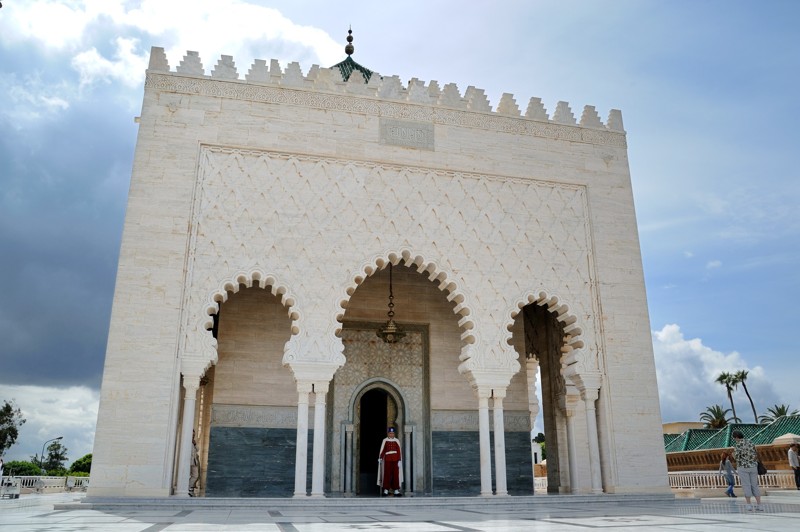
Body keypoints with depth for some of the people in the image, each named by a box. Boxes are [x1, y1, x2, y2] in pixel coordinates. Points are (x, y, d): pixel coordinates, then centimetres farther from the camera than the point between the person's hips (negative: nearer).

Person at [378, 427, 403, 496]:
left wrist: (399, 460, -3)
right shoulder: (385, 440, 4)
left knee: (396, 474, 1)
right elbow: (382, 450, 1)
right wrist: (380, 458, -8)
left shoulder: (397, 441, 5)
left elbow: (399, 451, 3)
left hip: (395, 459, 1)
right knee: (387, 474, -2)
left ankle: (396, 490, 6)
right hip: (387, 459, -1)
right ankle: (386, 490, 3)